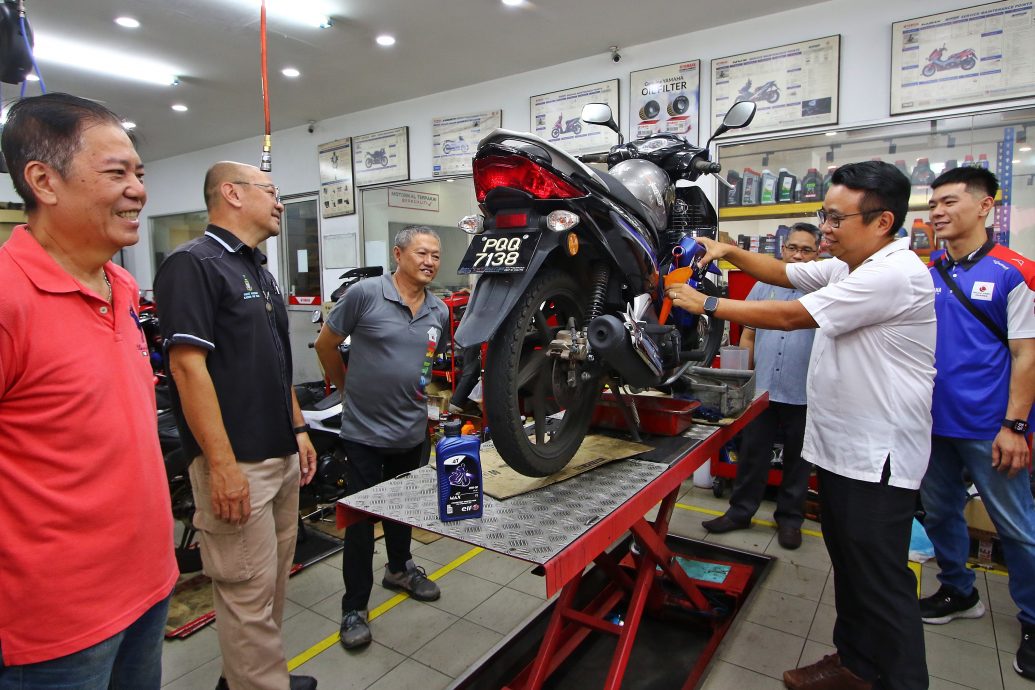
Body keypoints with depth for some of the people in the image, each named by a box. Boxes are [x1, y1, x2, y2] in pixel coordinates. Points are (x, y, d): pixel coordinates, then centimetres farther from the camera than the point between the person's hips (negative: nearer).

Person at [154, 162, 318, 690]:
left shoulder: (260, 272, 16)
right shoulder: (193, 264, -12)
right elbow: (188, 367, -19)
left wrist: (299, 430, 17)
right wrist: (222, 464, -21)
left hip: (282, 455, 9)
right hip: (236, 464, -9)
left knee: (274, 581, 18)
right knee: (248, 590, 1)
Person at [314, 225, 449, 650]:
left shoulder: (439, 311, 3)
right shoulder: (365, 294, -14)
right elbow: (325, 344, -4)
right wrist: (348, 387, 4)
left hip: (413, 431, 5)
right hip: (364, 430, -5)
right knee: (361, 518, 6)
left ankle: (399, 568, 47)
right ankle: (354, 607, 22)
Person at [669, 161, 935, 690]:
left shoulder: (895, 274, -21)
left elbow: (790, 316, -24)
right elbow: (783, 273, 16)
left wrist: (707, 305, -16)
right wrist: (727, 250, 1)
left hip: (876, 458, -10)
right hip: (837, 446, 10)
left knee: (882, 581, 1)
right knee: (848, 566, 20)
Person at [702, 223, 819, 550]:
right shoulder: (764, 285, 8)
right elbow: (747, 333, 12)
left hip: (804, 396, -2)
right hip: (761, 390, 2)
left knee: (797, 460, 13)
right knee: (751, 454, 12)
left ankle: (789, 517, 30)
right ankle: (740, 511, 26)